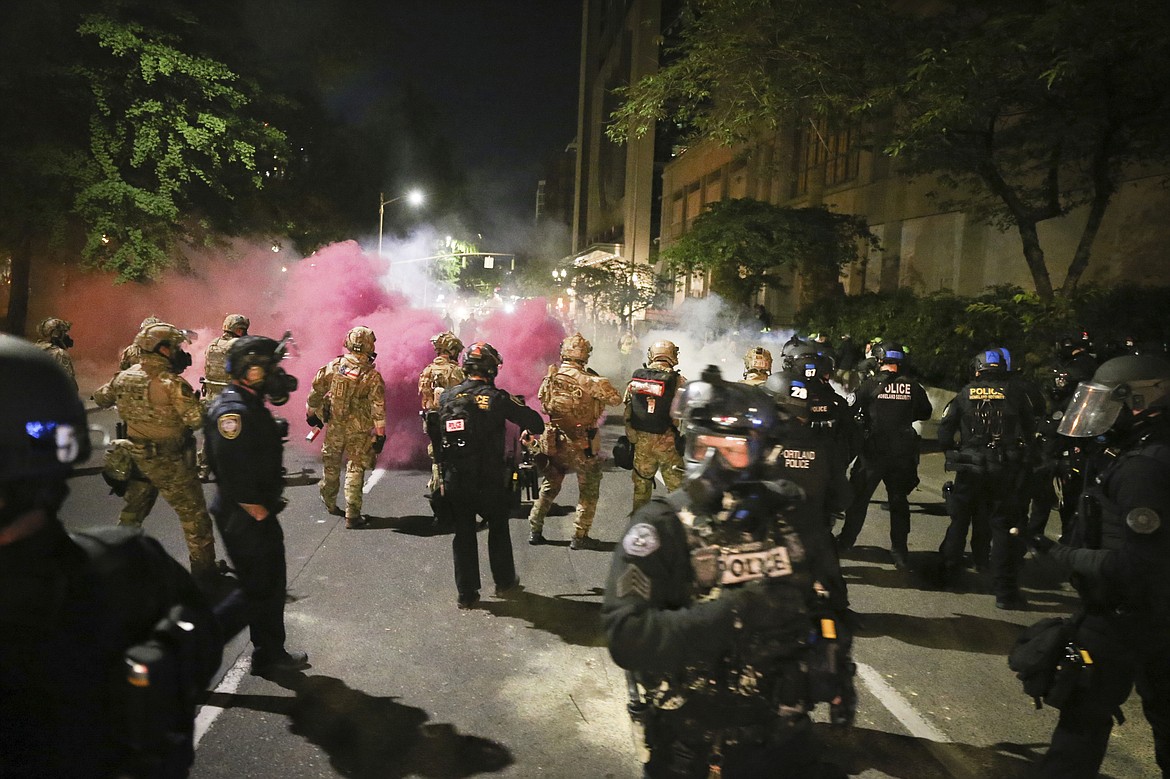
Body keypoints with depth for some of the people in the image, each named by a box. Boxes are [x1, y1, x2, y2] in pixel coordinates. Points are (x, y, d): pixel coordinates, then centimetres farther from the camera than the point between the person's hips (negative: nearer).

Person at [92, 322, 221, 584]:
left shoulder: (125, 376, 1)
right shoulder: (172, 383, -21)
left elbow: (100, 398, 18)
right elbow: (197, 420, -24)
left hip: (136, 457, 7)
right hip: (170, 463, -7)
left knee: (133, 509, 24)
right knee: (194, 514, 5)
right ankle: (204, 569, 11)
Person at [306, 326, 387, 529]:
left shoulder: (333, 366, -5)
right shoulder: (372, 376, -14)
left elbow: (315, 392, 3)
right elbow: (378, 408, -14)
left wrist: (311, 412, 20)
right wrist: (380, 434, -6)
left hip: (334, 426, 3)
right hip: (359, 430, -3)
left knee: (331, 465, 21)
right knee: (355, 470, 4)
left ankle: (329, 502, 38)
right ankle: (352, 515, 5)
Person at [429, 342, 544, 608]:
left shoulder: (446, 397, 0)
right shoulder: (497, 398, -12)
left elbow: (434, 433, 8)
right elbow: (536, 422, -9)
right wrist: (528, 430, 12)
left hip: (454, 481, 3)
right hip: (489, 483, -3)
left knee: (463, 534, 14)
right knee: (498, 528, 19)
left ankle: (466, 594, 17)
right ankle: (504, 581, 33)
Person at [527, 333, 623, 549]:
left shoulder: (550, 378, -2)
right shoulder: (589, 381, -17)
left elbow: (542, 401, 9)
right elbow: (616, 399, -9)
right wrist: (600, 382, 4)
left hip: (553, 441, 5)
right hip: (581, 444, -5)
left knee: (549, 486, 21)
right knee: (589, 490, 11)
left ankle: (534, 530, 24)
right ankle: (579, 537, 12)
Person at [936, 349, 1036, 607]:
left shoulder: (965, 394, 1)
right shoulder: (1015, 395, -1)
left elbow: (944, 429, -2)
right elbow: (1030, 431, 4)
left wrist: (953, 454, 11)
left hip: (970, 469, 1)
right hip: (1006, 470, -1)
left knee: (959, 521, 16)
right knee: (1005, 527, 4)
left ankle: (947, 572, 25)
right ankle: (1004, 591, 4)